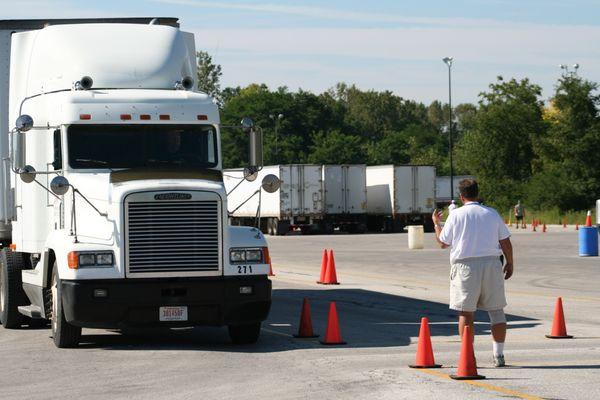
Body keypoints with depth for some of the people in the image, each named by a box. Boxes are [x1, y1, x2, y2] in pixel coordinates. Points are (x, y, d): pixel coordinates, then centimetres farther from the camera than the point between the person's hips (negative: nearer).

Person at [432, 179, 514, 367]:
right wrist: (509, 263, 20)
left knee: (466, 312, 2)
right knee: (496, 310, 9)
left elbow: (443, 242, 4)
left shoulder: (456, 215, -2)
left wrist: (436, 223, 20)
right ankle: (499, 355, 8)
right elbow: (505, 242, 7)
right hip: (491, 263, 2)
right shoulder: (492, 214, 6)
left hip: (465, 266, -2)